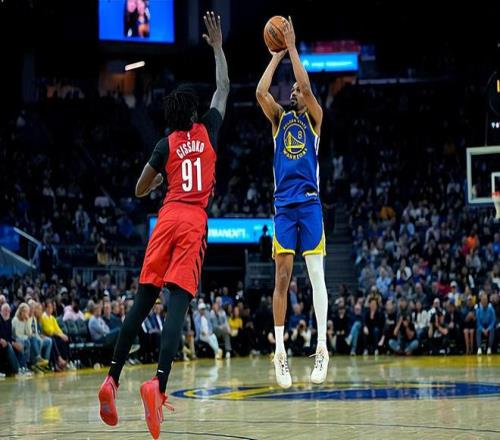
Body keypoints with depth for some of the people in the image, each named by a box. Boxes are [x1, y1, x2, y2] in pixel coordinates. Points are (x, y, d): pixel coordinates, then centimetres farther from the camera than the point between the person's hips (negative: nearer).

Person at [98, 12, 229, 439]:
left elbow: (140, 190, 13)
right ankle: (158, 383, -30)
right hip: (195, 222, -2)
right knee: (178, 303, -13)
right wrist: (217, 46, 29)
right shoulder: (207, 131, 8)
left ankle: (113, 379, 3)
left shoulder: (166, 144, 10)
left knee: (143, 301, 7)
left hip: (168, 219, 2)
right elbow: (224, 87, 22)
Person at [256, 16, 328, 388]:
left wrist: (292, 47, -5)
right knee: (283, 277, -3)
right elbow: (261, 92, -2)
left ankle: (322, 347, -7)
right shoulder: (280, 118, 16)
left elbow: (306, 85, -10)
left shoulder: (314, 117, 8)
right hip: (284, 205, 3)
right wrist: (277, 55, 3)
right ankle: (280, 351, -4)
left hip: (309, 203, -2)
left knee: (316, 275, -7)